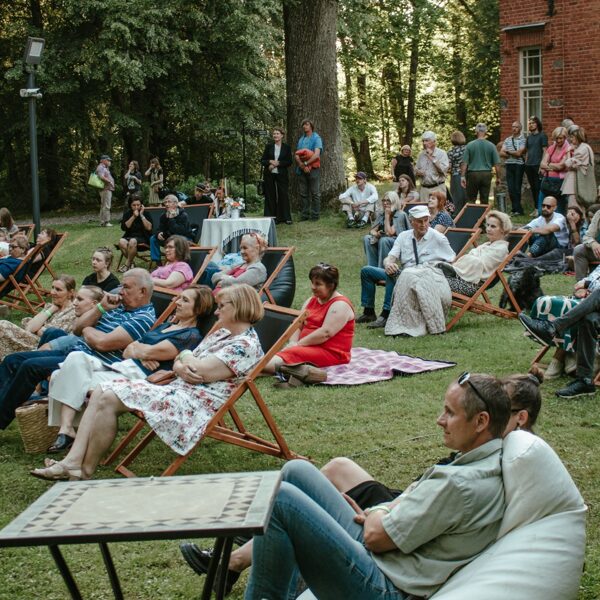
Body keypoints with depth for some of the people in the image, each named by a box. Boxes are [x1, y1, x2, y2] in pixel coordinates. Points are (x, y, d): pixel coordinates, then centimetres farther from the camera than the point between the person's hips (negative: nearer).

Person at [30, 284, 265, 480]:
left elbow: (199, 372, -18)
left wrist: (186, 358, 5)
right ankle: (72, 461, -16)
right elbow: (180, 364, 18)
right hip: (177, 390, 10)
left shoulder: (246, 345, -10)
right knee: (101, 391, -5)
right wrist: (181, 367, -7)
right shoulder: (221, 333, 21)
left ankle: (85, 471, -12)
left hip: (197, 404, -10)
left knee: (110, 399, -21)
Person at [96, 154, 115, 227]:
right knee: (106, 206, -13)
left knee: (104, 206, 12)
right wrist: (109, 181, -17)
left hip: (108, 189, 11)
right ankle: (106, 222, -15)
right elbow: (101, 177, -24)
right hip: (105, 189, -11)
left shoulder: (104, 168, 21)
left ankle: (102, 222, 16)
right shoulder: (100, 167, -10)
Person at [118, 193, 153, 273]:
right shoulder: (127, 213, 9)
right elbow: (124, 227, -7)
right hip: (129, 236, 3)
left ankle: (127, 264, -23)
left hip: (143, 238, -3)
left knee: (133, 241, -36)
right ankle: (131, 263, -17)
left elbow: (149, 228, -13)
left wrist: (141, 215, -13)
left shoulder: (146, 213, 2)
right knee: (121, 242, -31)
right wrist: (134, 216, -13)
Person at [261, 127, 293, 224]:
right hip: (269, 175, 1)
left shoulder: (286, 147, 4)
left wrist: (278, 163, -12)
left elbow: (289, 162, 0)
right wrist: (270, 162, -13)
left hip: (281, 175, -1)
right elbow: (262, 160, 6)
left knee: (283, 195, -3)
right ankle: (270, 217, 8)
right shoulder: (268, 146, 6)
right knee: (270, 196, 3)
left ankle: (286, 217, 3)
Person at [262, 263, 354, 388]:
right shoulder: (311, 301, 19)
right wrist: (293, 343, -9)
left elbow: (325, 333, -19)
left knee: (290, 355, -32)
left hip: (331, 353, -8)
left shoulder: (340, 305, -8)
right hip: (308, 348, 8)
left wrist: (297, 344, -16)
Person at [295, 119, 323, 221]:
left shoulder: (316, 138, -1)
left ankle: (315, 215, 1)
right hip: (302, 170, 5)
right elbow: (297, 155, 5)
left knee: (315, 193, -1)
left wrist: (306, 163, -13)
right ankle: (304, 214, 12)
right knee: (303, 193, 7)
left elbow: (316, 155, -14)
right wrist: (302, 165, -12)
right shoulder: (301, 139, 14)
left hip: (313, 168, -5)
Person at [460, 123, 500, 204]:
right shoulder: (491, 146, -2)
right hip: (486, 174, 1)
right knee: (485, 201, 7)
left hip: (473, 174, -1)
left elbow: (464, 163, -6)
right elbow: (497, 164, -1)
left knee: (471, 200, 6)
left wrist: (462, 176, -1)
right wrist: (498, 177, 9)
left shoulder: (470, 145, -4)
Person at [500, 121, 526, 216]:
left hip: (519, 165, -5)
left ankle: (517, 210, 2)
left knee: (517, 188, -3)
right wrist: (513, 154, -7)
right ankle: (516, 209, 10)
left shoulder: (523, 140, -3)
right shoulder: (507, 140, 14)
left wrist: (508, 152, 0)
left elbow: (518, 153, -13)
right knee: (511, 188, 3)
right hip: (509, 165, 5)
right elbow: (501, 153, 6)